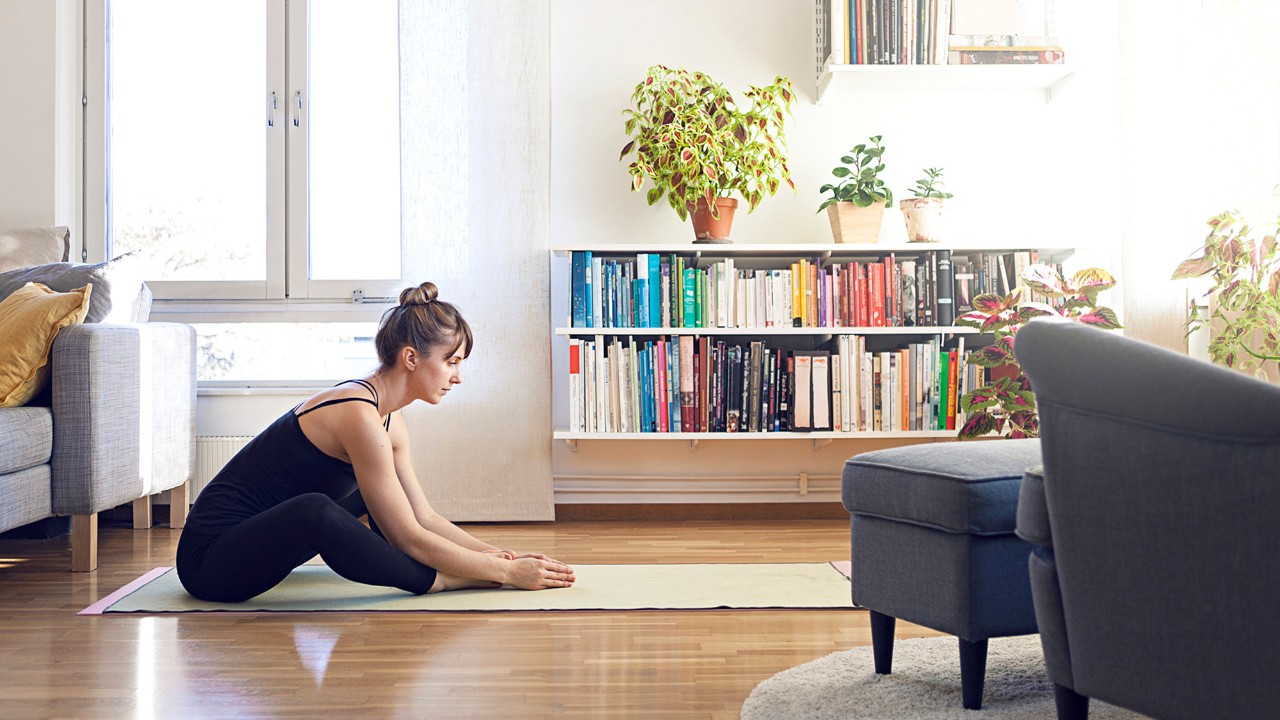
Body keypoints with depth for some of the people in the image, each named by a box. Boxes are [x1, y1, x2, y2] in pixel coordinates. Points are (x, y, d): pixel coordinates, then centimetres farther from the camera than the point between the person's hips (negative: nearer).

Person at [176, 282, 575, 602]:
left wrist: (499, 554, 0)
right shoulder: (359, 415, -24)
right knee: (315, 510, -40)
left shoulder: (388, 419, 5)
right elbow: (409, 537, -22)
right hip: (209, 560, -10)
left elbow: (424, 517, 10)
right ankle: (437, 581, -19)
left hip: (256, 542, 10)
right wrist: (506, 572, -18)